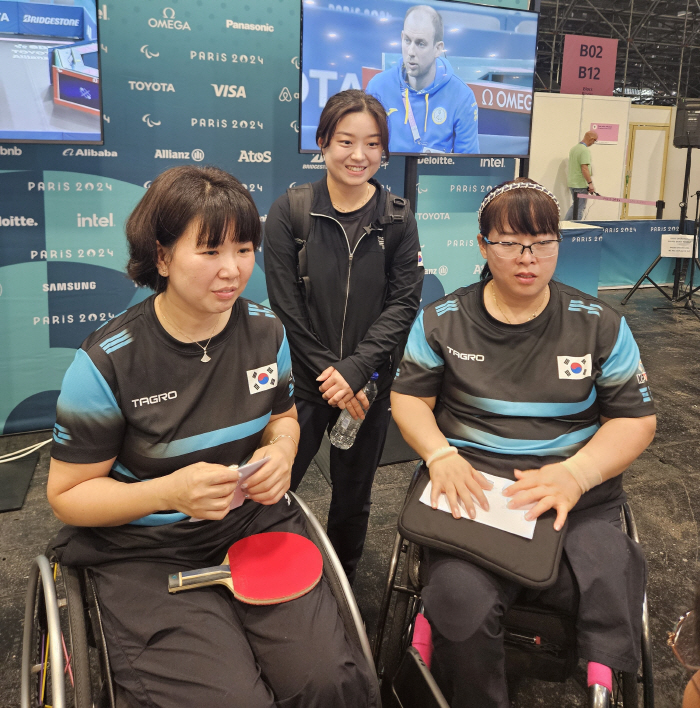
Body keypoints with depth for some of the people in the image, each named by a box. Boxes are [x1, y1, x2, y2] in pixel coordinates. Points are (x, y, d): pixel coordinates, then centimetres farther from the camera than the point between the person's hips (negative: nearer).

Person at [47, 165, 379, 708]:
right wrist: (169, 492, -24)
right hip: (147, 554, -3)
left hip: (257, 523, 4)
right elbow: (68, 494, -7)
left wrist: (281, 450, -7)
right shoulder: (108, 364, -15)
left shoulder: (267, 331, 0)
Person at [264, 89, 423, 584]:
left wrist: (354, 370, -15)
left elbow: (404, 302, -5)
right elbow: (286, 306, -7)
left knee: (354, 496, 16)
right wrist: (327, 376, -12)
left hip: (371, 383, 2)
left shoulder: (398, 218, 1)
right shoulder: (290, 212, -4)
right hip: (303, 382, -1)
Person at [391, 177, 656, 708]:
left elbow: (636, 418, 7)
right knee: (461, 600, -28)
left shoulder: (600, 324, 8)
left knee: (612, 598, -25)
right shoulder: (442, 321, 9)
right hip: (472, 488, 0)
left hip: (581, 500, 1)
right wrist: (441, 455, -11)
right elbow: (408, 397, 10)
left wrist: (575, 474, -12)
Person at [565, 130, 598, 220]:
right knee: (579, 208, 0)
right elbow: (584, 168, -24)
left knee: (575, 206, 18)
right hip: (580, 185, -9)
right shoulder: (585, 150, -18)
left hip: (572, 183, 9)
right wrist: (590, 183, -20)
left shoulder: (574, 148, 12)